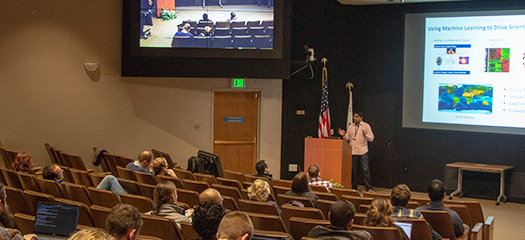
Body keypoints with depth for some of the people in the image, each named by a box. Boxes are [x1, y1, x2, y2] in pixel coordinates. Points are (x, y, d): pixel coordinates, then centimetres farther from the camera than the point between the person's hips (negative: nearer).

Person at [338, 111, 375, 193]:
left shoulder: (366, 126, 1)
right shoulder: (350, 127, 12)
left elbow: (371, 138, -3)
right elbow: (348, 138, 18)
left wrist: (365, 135, -21)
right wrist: (344, 135, -1)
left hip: (362, 152, -4)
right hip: (353, 152, 4)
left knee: (365, 170, -6)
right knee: (353, 170, 7)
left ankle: (369, 188, -3)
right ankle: (354, 187, 16)